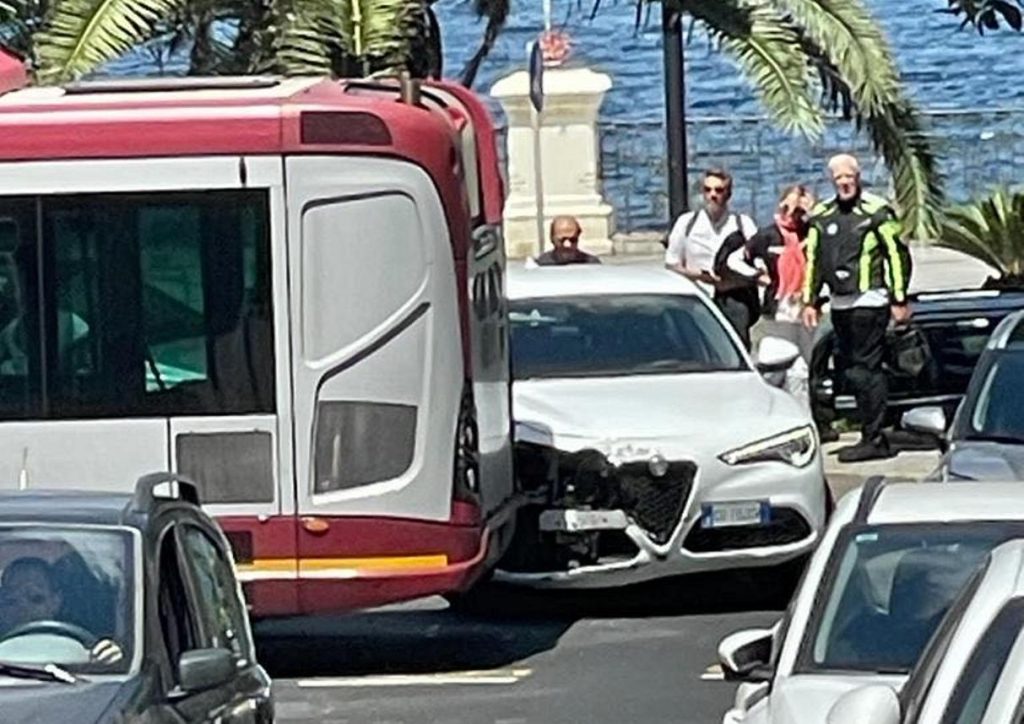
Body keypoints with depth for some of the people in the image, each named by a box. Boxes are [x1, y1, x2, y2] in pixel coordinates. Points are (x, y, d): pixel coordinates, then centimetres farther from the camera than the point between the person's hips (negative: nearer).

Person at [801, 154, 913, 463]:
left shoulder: (876, 212, -5)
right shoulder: (822, 216, 13)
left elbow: (898, 255, -5)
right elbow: (813, 260, 20)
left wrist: (899, 300, -8)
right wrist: (810, 301, 16)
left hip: (869, 301, -7)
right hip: (839, 304, 7)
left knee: (866, 370, -8)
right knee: (850, 368, 8)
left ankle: (873, 439, -6)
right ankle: (873, 435, 15)